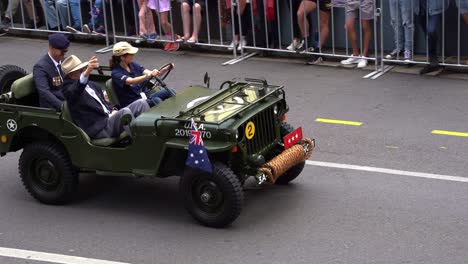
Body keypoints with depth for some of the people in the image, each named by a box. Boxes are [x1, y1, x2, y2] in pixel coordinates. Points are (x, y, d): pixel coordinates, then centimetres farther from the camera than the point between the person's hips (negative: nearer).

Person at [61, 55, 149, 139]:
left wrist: (112, 110, 3)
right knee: (125, 111, -32)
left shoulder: (93, 85, 23)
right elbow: (73, 91, -28)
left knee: (141, 103, -5)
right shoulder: (68, 88, -3)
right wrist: (86, 72, -48)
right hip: (99, 129, -8)